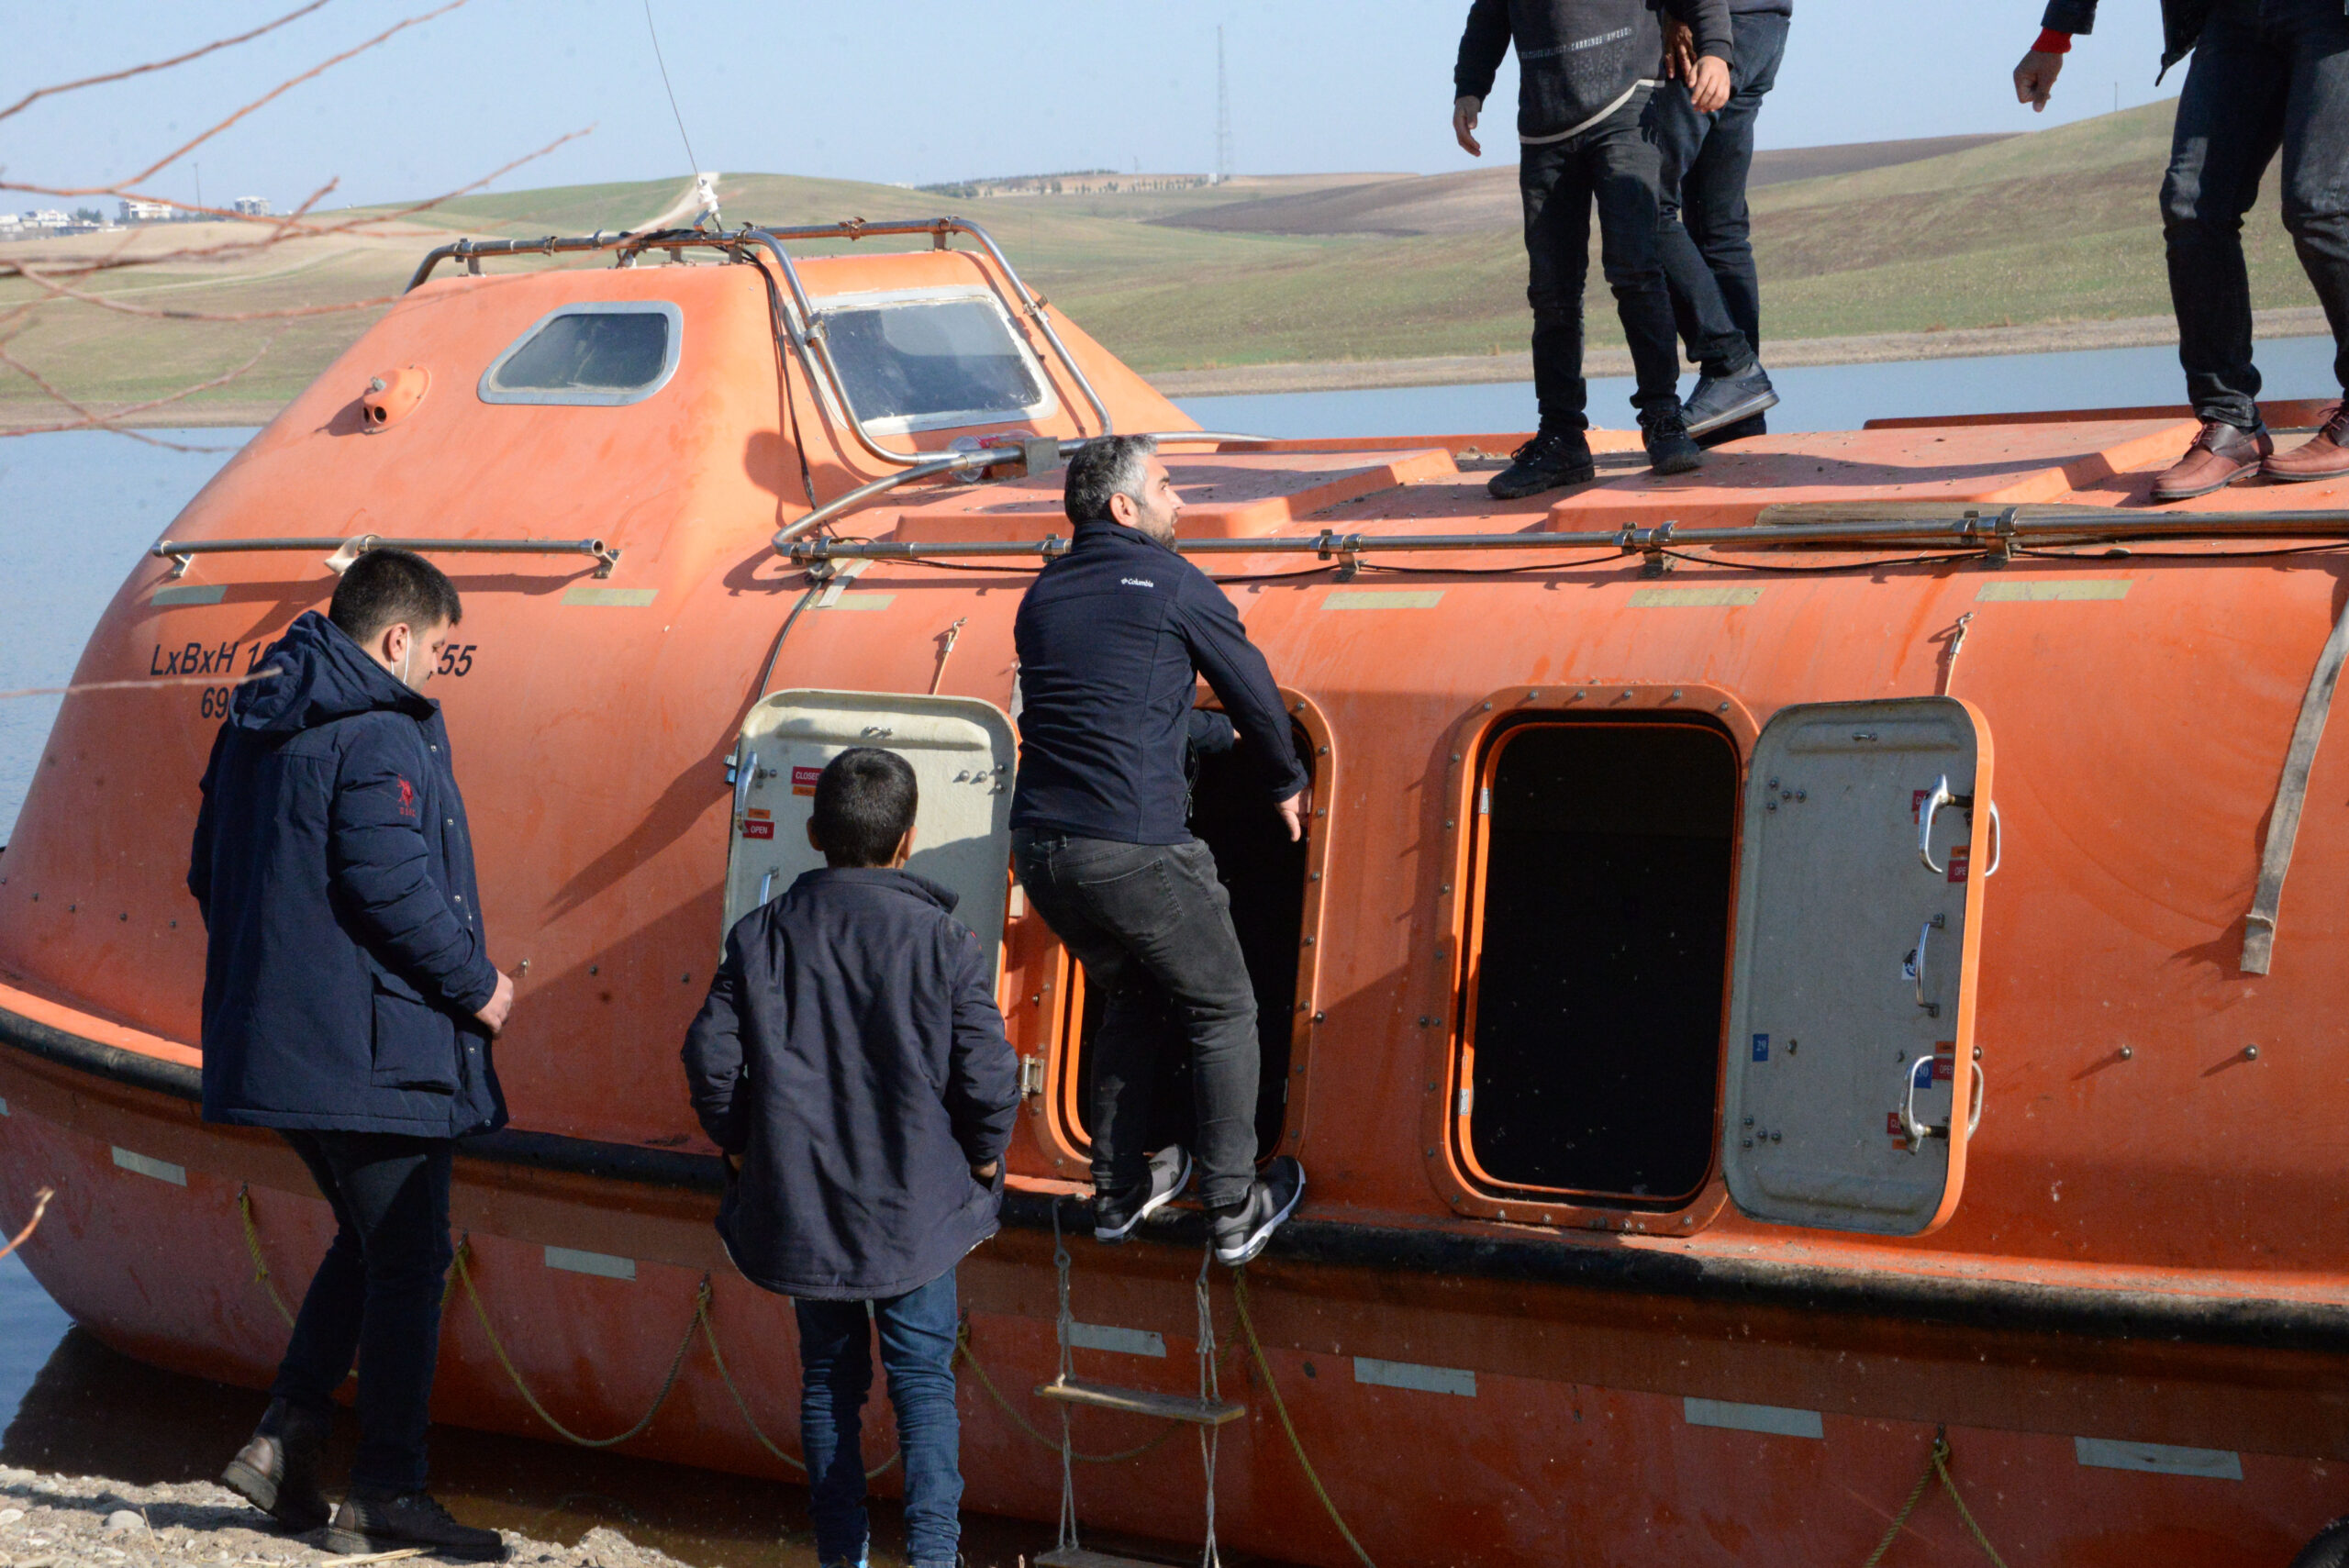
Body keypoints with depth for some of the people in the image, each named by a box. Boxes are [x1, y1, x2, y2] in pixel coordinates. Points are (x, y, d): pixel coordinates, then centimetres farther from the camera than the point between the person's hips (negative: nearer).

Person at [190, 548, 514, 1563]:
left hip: (275, 1047, 9)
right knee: (407, 1260, 1)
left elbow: (212, 877, 19)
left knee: (370, 1241, 22)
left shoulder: (253, 728, 14)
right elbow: (392, 888, -23)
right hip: (374, 1053, -9)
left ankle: (284, 1438, 14)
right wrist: (476, 985, -10)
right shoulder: (380, 737, -15)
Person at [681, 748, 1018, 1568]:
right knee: (922, 1376, 4)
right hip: (913, 1208, -2)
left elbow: (711, 1054, -2)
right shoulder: (942, 940, -9)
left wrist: (741, 1146, 13)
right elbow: (987, 1070, -11)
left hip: (800, 1210, 3)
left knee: (829, 1378, 15)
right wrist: (984, 1158, 6)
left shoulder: (761, 936, -1)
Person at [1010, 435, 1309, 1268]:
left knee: (1134, 999, 27)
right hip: (1136, 848, -6)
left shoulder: (1042, 596, 16)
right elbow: (1254, 690, 7)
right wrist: (1287, 782, 26)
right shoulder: (1172, 584, -2)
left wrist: (1215, 733, 42)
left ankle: (1119, 1191, 30)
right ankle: (1234, 1212, 11)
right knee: (1222, 1013, 11)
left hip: (1039, 846, 7)